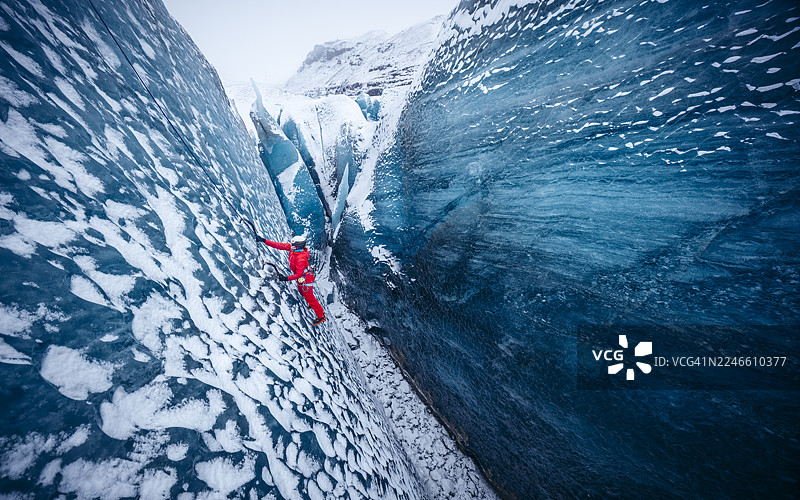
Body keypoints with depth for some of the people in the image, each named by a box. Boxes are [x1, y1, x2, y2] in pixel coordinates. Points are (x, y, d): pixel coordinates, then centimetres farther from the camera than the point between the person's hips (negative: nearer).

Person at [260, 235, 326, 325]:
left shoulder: (301, 259, -38)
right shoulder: (292, 247, -13)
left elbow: (299, 274, -32)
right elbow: (279, 245, -8)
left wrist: (287, 278, -34)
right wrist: (265, 241, -10)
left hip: (305, 279, -9)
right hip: (301, 277, 9)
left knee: (309, 297, 6)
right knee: (302, 292, 31)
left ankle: (321, 316, 21)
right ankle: (313, 303, 57)